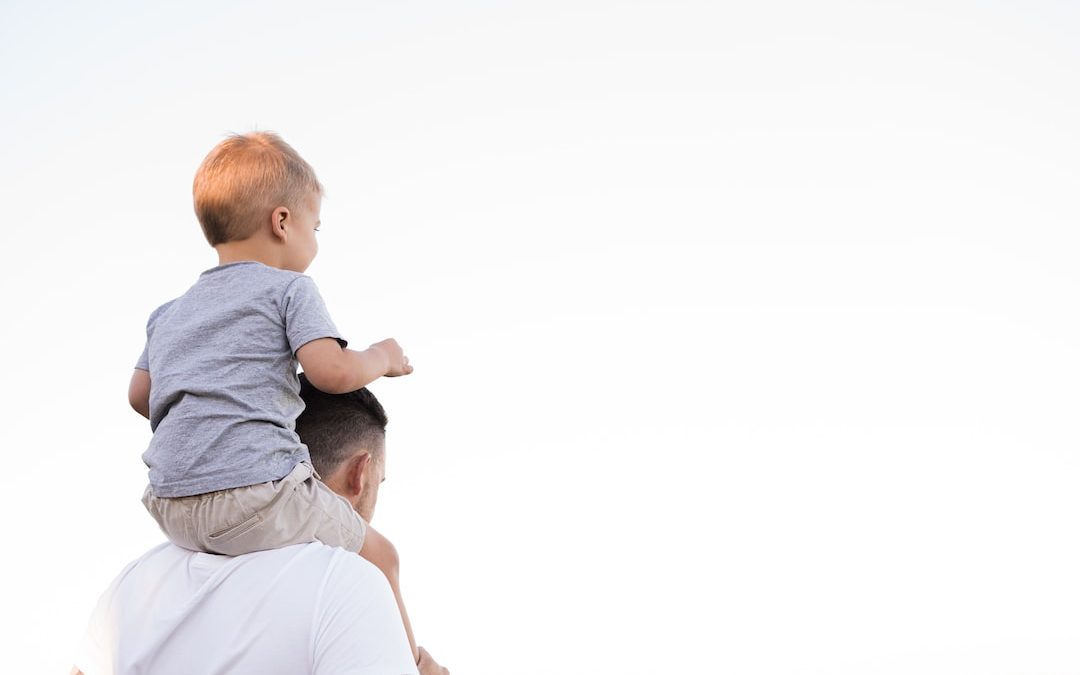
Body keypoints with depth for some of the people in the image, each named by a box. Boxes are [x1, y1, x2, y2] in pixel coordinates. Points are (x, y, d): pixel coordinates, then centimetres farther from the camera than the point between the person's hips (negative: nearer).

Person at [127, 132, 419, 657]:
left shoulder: (169, 314, 22)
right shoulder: (289, 289, 1)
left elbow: (140, 394, 22)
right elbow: (333, 371, -11)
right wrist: (380, 358, 9)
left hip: (171, 508, 8)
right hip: (255, 489, -7)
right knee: (374, 555, 11)